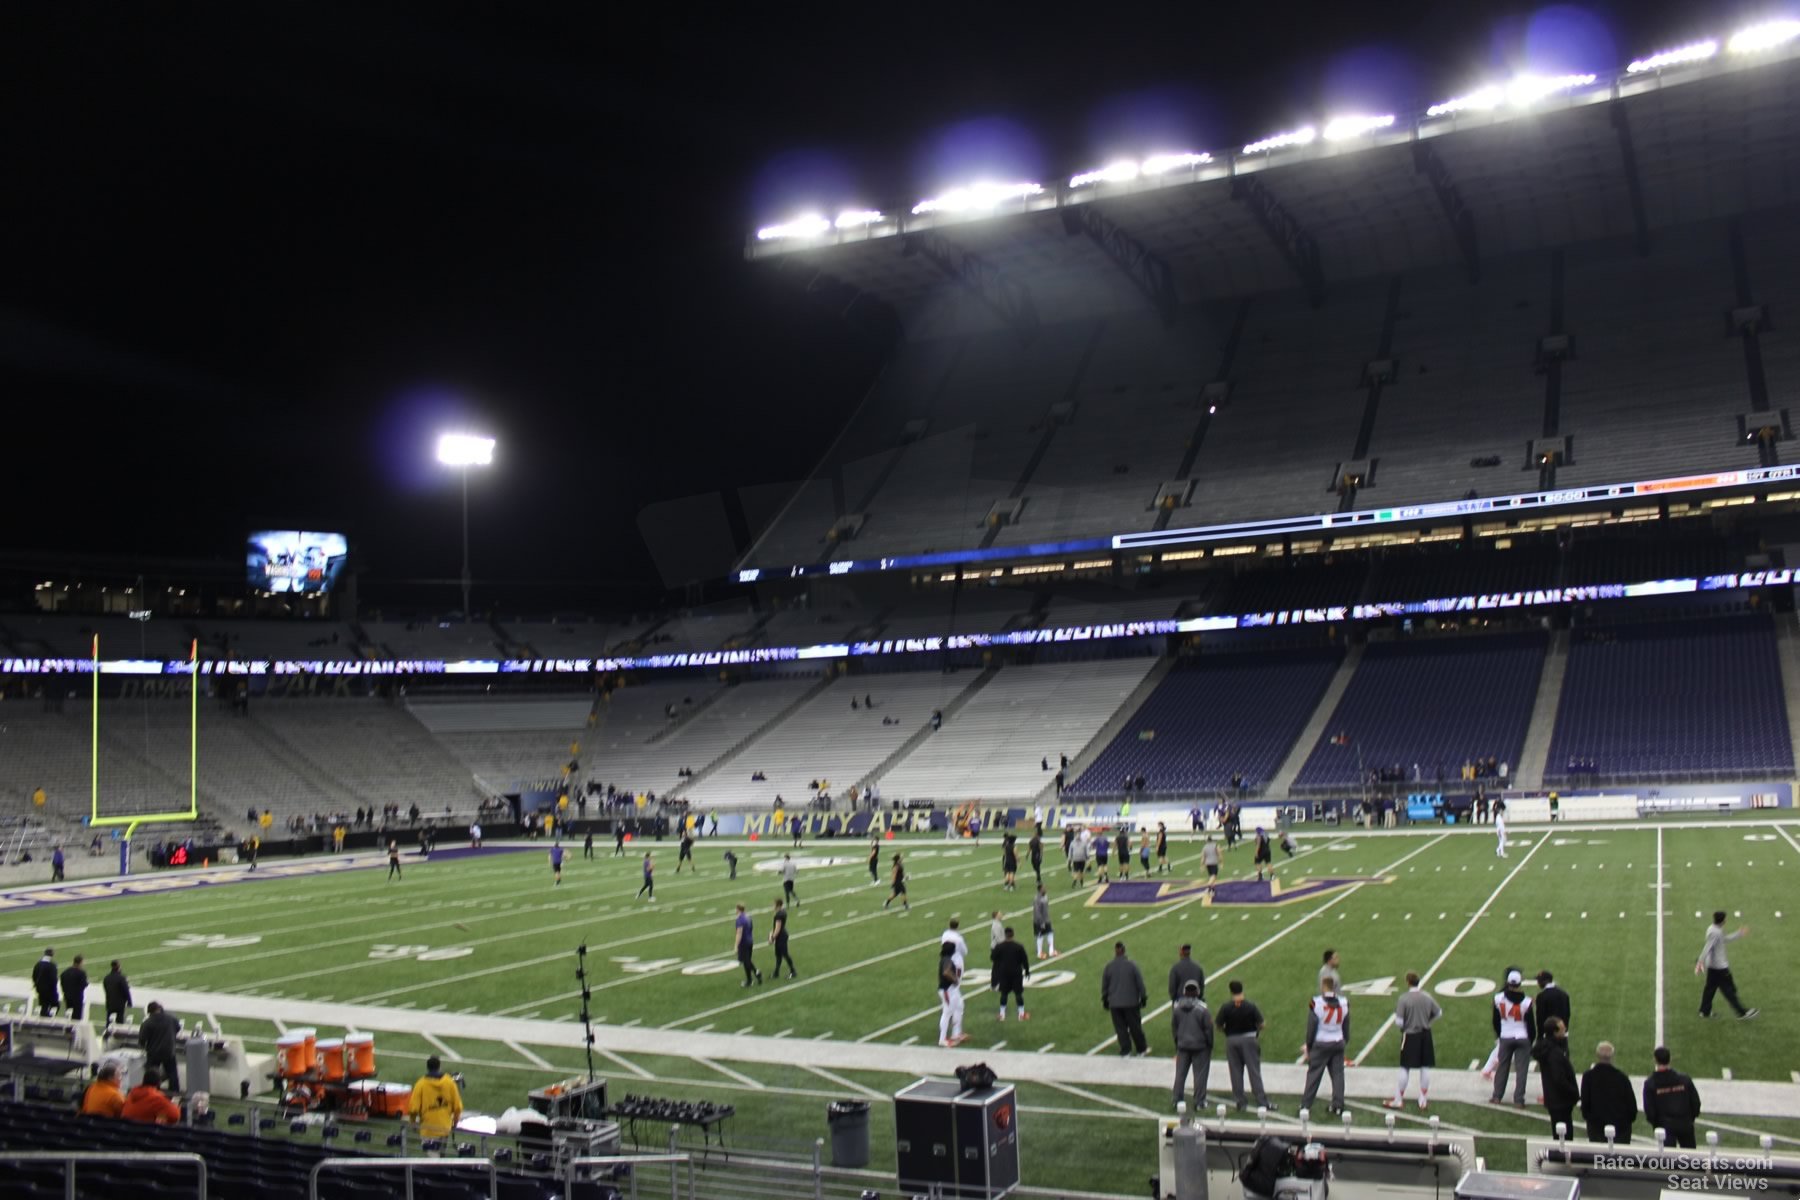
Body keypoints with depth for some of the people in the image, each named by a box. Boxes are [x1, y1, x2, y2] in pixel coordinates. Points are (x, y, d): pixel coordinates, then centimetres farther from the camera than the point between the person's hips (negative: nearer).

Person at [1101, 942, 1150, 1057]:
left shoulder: (1109, 967, -4)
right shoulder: (1131, 965, -9)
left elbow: (1104, 986, 5)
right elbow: (1140, 983, -3)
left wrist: (1105, 1000, 18)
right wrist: (1143, 998, 9)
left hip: (1115, 1004, 1)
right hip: (1131, 1002, -1)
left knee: (1120, 1028, 7)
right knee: (1135, 1026, 11)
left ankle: (1125, 1051, 6)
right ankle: (1141, 1049, 22)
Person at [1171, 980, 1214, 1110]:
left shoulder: (1176, 1007, -4)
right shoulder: (1202, 1009, -16)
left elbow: (1173, 1027, 5)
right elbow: (1208, 1028, -10)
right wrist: (1210, 1044, 4)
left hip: (1182, 1046, 3)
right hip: (1200, 1046, -3)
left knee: (1180, 1074, 11)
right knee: (1200, 1074, 7)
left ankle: (1177, 1101, 15)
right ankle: (1198, 1102, 10)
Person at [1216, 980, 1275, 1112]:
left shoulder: (1226, 1008, -8)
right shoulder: (1251, 1007, -10)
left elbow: (1217, 1026, -4)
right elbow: (1261, 1025, -6)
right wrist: (1258, 1033, 15)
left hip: (1232, 1041, 1)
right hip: (1249, 1039, -1)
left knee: (1236, 1073, 10)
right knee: (1254, 1072, 2)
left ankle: (1240, 1102, 13)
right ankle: (1262, 1102, 0)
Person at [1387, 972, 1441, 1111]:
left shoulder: (1403, 999, -18)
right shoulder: (1427, 998, -4)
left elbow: (1399, 1022, -19)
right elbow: (1438, 1013, 11)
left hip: (1410, 1036, -4)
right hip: (1425, 1035, 4)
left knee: (1405, 1069, 5)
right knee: (1425, 1068, 11)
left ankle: (1398, 1100, 13)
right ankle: (1423, 1101, 19)